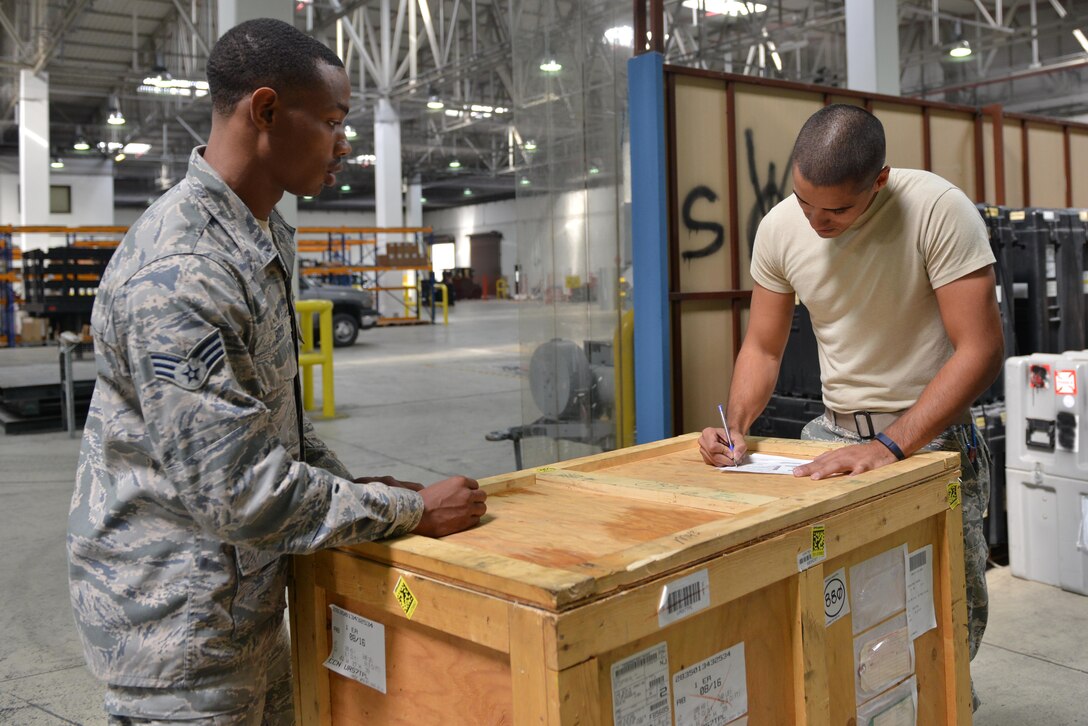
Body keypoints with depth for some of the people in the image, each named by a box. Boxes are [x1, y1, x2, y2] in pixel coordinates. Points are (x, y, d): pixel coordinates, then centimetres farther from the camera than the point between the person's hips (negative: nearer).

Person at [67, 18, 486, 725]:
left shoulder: (270, 237, 6)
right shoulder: (178, 272, -27)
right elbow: (238, 491, -27)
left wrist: (346, 484, 7)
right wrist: (410, 511, -18)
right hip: (179, 620, -9)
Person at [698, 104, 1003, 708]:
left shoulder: (938, 210, -19)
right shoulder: (780, 227, -6)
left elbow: (980, 350, -21)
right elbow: (762, 348, 4)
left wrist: (890, 447, -28)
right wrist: (736, 426, -14)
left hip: (931, 431, -3)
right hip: (833, 431, 4)